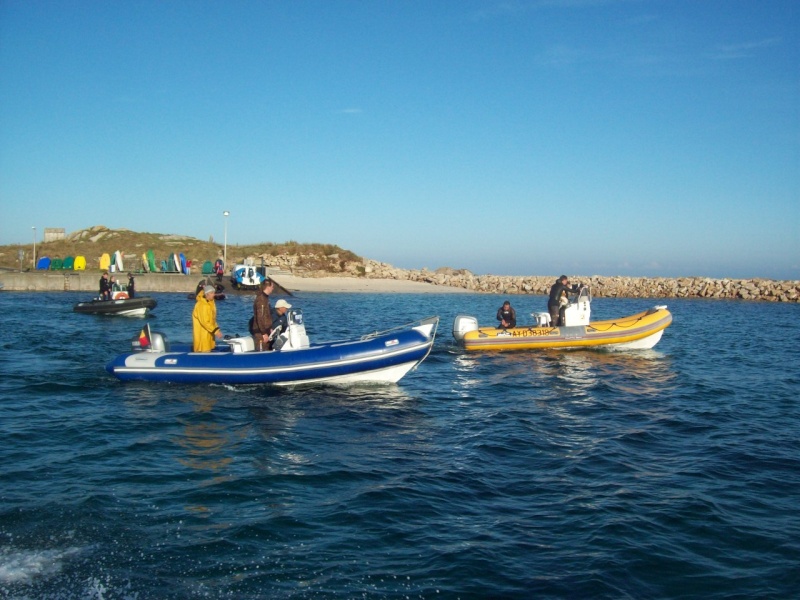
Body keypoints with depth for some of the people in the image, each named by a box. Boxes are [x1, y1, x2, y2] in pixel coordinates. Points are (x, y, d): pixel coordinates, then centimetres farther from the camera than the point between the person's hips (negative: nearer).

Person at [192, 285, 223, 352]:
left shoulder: (211, 303, 7)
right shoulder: (201, 305, -22)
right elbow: (205, 322, -25)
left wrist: (217, 329, 5)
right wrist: (215, 331, -25)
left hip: (209, 333, 9)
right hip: (201, 334, -9)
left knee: (208, 350, 12)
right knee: (204, 351, -7)